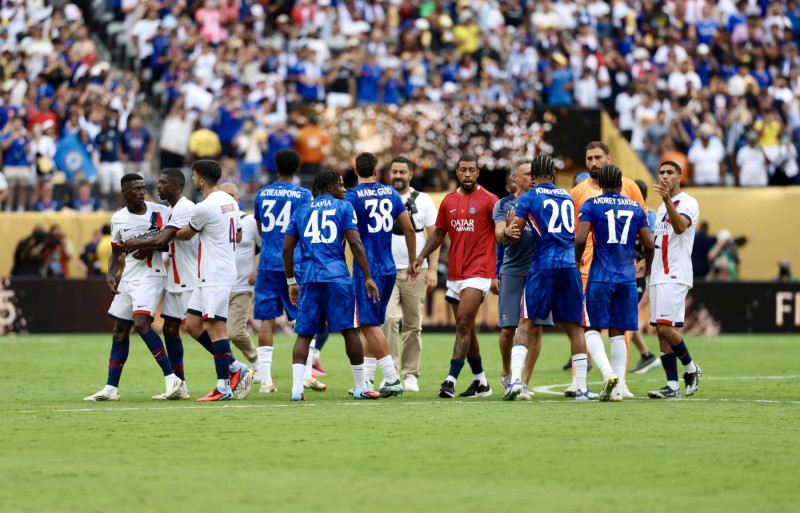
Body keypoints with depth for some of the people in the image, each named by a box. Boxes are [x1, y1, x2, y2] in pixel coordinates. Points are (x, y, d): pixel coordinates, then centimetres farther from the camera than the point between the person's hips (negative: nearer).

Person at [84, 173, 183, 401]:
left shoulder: (159, 212, -4)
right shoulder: (118, 219, 9)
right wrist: (110, 274, 2)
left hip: (151, 276, -6)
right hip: (128, 278, 6)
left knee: (141, 323, -22)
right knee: (120, 331, 7)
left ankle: (171, 377, -16)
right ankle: (111, 388, 13)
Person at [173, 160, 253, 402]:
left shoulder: (204, 208, -16)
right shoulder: (230, 201, 12)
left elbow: (186, 234, 0)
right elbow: (239, 236, 23)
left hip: (216, 276, -10)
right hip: (208, 276, 10)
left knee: (215, 326, -8)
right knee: (192, 324, 11)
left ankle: (224, 387, -6)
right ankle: (235, 367, 13)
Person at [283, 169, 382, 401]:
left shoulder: (301, 210, 16)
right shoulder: (343, 207, 6)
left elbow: (287, 248, 14)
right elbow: (355, 244, -4)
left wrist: (291, 282, 22)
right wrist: (368, 278, -1)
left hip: (309, 278, 3)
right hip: (337, 276, -3)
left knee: (304, 334, 6)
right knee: (350, 330, 5)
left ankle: (297, 388, -8)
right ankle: (360, 387, 9)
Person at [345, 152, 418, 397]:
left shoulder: (352, 197, -8)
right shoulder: (391, 194, 9)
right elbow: (409, 230, 13)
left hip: (367, 270, -6)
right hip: (389, 269, 6)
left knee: (369, 325, -4)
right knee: (371, 324, 14)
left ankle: (392, 380, -11)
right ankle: (366, 380, 15)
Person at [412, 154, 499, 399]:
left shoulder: (488, 200, -5)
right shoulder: (448, 202, 11)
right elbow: (439, 234, 19)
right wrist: (422, 256, 5)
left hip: (478, 273, -6)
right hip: (454, 275, 6)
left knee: (463, 326, -15)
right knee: (466, 330, 11)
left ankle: (451, 380, -18)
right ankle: (481, 382, 21)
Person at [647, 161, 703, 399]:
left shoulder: (688, 203, -7)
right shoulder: (661, 208, 21)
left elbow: (679, 227, -27)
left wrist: (668, 200, -40)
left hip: (676, 276, -9)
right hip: (658, 276, 9)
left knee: (667, 328, -16)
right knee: (661, 331, 4)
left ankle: (690, 368, 6)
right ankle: (672, 386, 5)